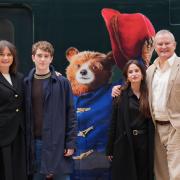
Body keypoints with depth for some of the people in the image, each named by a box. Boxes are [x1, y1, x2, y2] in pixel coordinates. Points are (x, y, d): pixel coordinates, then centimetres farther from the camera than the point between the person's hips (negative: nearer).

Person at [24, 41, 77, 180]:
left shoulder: (62, 82, -1)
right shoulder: (26, 83, 6)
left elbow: (71, 114, -2)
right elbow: (23, 114, 7)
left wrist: (71, 142, -7)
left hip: (57, 142, -2)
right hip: (34, 143, 2)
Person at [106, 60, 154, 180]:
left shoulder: (148, 95, 4)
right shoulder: (121, 96, -2)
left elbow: (151, 122, 4)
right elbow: (114, 122, -3)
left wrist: (151, 145, -2)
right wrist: (110, 148, -5)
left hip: (144, 142, 2)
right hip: (125, 142, -2)